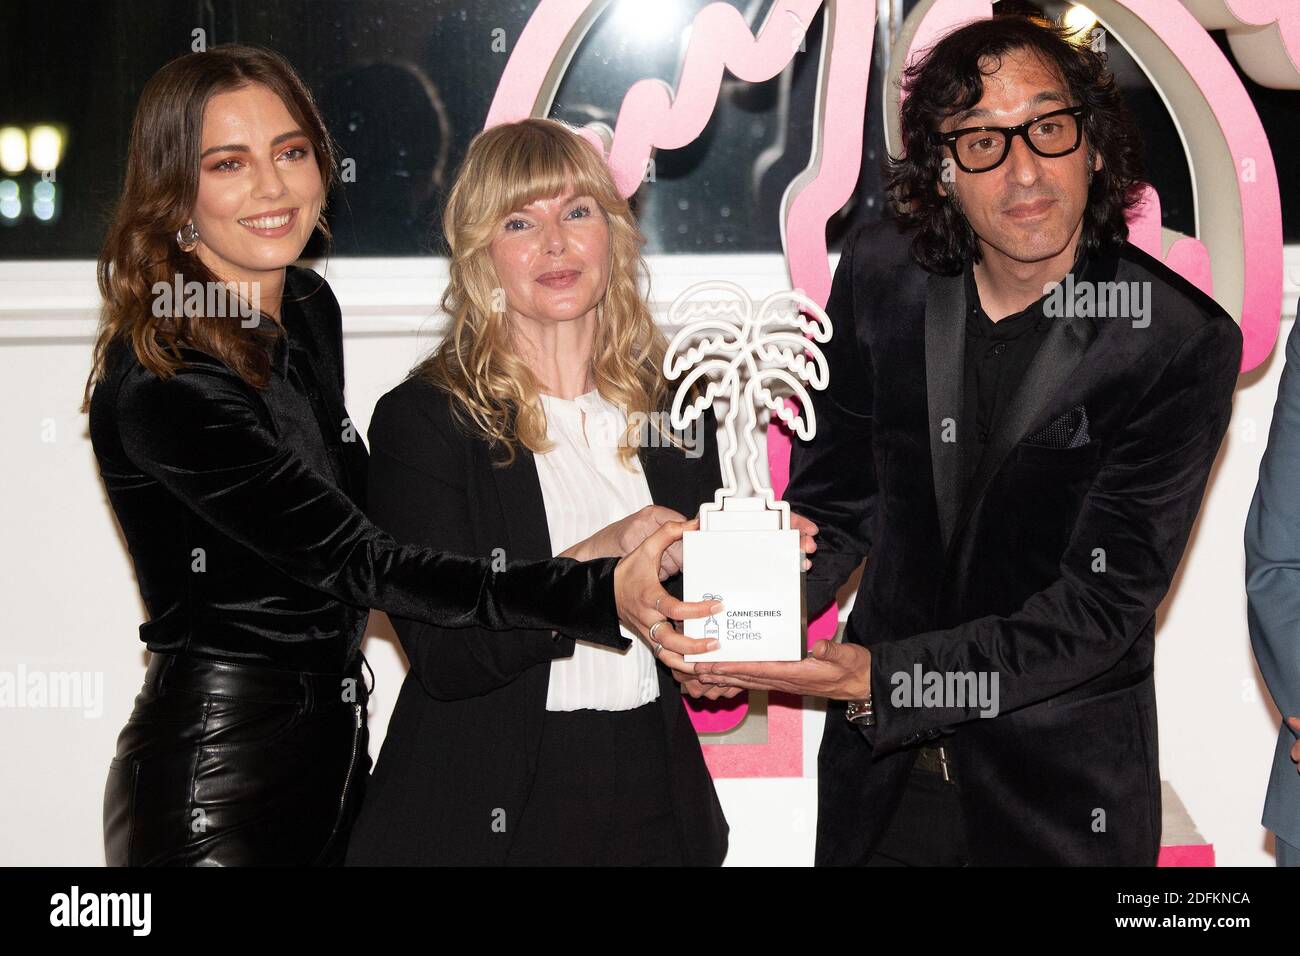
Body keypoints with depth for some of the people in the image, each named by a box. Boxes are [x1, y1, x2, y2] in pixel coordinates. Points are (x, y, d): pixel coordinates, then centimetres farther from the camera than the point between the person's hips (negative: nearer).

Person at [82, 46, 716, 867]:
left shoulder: (311, 308, 5)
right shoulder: (156, 385, -22)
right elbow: (362, 562, -26)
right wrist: (602, 595, -33)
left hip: (336, 744, 8)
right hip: (214, 778, -8)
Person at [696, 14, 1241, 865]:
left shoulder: (1181, 342, -18)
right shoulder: (881, 275, -5)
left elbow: (1105, 600, -20)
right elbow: (836, 493, 4)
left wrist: (887, 677, -28)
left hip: (1061, 793, -3)